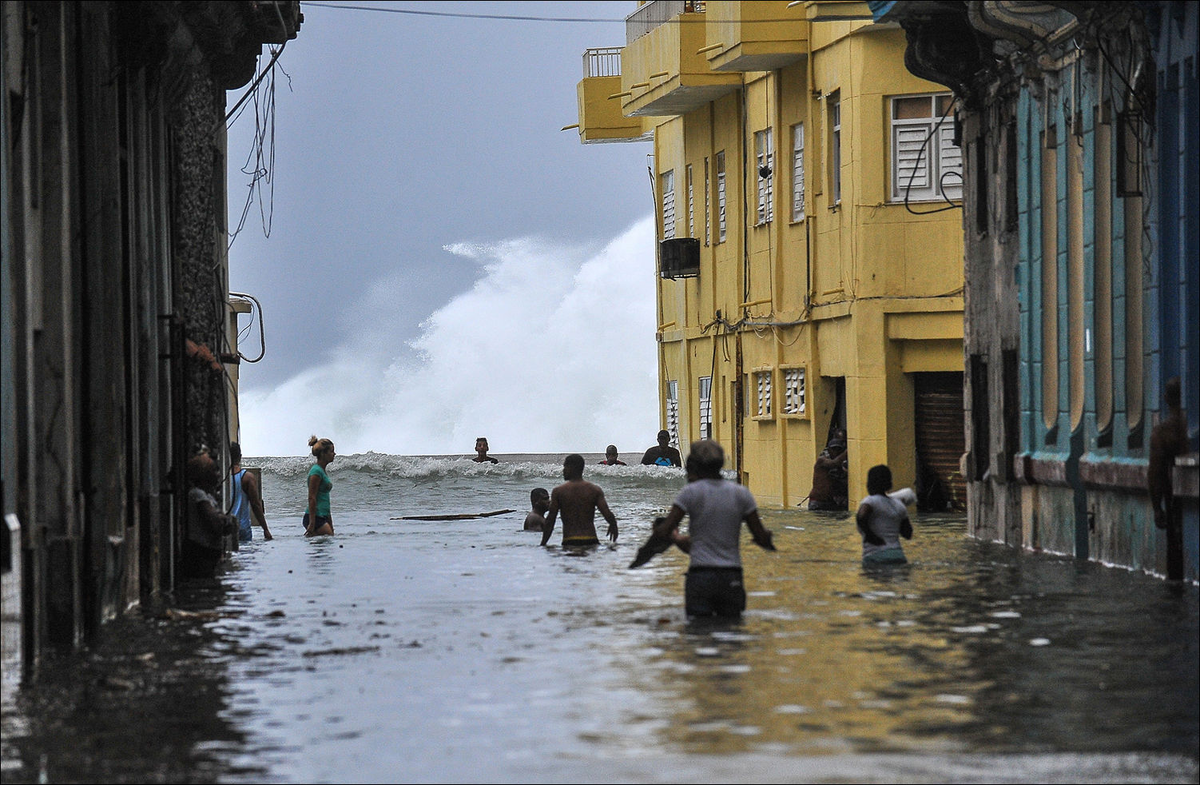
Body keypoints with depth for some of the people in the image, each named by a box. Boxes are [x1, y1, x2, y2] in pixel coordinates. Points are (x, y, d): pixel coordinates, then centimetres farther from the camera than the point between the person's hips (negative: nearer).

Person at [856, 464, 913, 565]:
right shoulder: (899, 505, 15)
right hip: (898, 556, 6)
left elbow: (860, 517, -25)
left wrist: (869, 534, -9)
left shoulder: (870, 501, -3)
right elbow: (908, 535, 23)